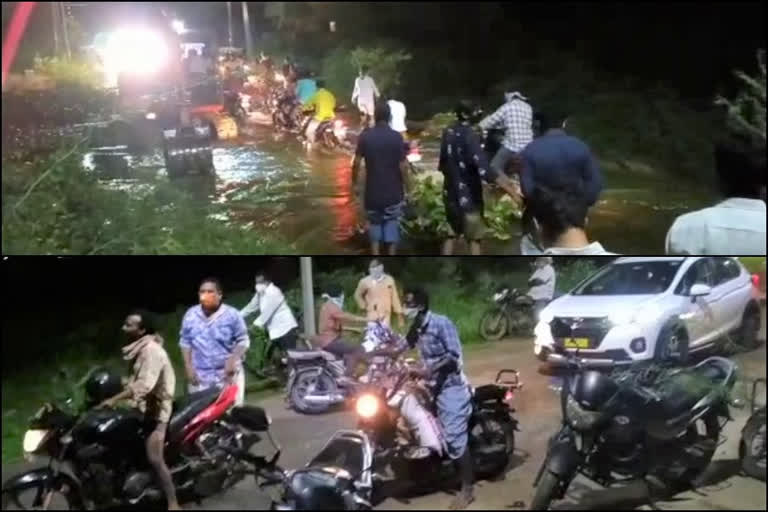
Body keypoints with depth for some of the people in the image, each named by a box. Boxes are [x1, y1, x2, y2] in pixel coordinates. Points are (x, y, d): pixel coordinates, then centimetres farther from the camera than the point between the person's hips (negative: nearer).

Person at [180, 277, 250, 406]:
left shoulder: (232, 315, -7)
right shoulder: (190, 315, 2)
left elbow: (243, 341, -2)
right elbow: (185, 342, 9)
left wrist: (233, 359, -18)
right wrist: (188, 367, 0)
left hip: (228, 374, -2)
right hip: (200, 376, 2)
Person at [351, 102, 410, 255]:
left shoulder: (365, 136, -5)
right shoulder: (396, 137, -9)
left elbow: (356, 162, -6)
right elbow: (403, 166, -10)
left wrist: (354, 182, 7)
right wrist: (406, 186, 1)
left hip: (373, 190, 1)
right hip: (393, 190, -1)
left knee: (374, 222, 13)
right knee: (392, 223, 9)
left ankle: (375, 256, 8)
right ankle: (391, 255, 8)